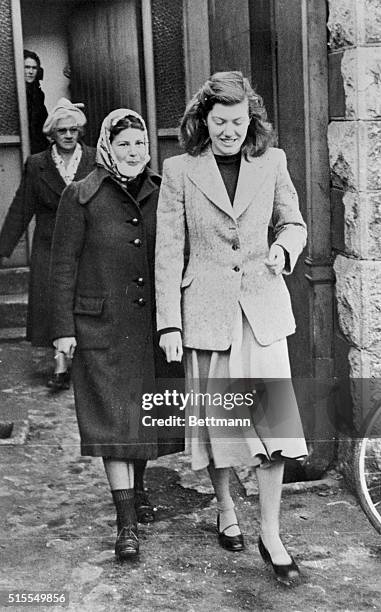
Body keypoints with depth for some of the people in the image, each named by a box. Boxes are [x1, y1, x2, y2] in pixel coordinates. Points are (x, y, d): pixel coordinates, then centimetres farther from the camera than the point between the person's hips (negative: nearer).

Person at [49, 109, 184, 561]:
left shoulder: (160, 194, 7)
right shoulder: (81, 197, -4)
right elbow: (63, 265, -3)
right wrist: (63, 328, -7)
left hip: (154, 322, 4)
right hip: (102, 326, -4)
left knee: (147, 411, 14)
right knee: (114, 417, -4)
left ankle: (137, 486, 38)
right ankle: (126, 522, 0)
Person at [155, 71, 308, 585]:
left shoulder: (271, 163, 3)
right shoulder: (180, 170, -2)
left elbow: (292, 222, 15)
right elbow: (168, 250, -3)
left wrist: (284, 249, -10)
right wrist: (169, 323, -6)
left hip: (263, 308, 1)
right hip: (206, 308, -1)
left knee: (273, 416, -5)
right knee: (216, 416, 9)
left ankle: (271, 536, 7)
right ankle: (225, 511, 33)